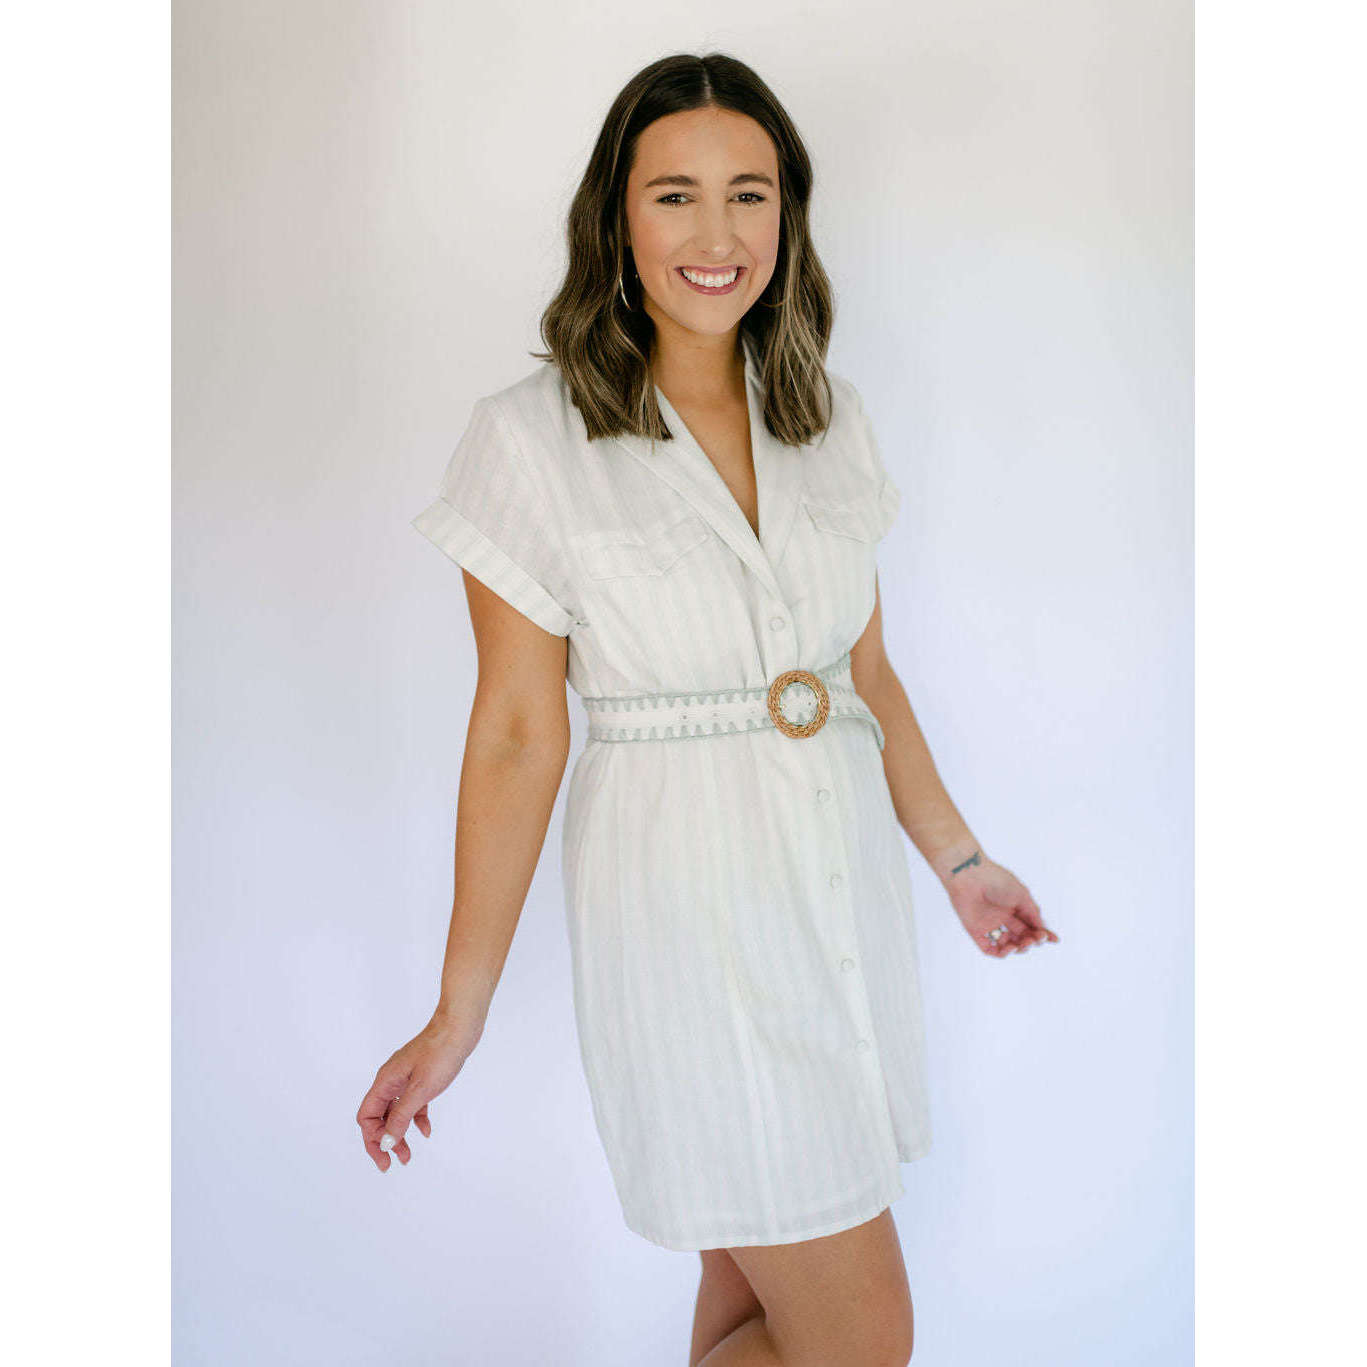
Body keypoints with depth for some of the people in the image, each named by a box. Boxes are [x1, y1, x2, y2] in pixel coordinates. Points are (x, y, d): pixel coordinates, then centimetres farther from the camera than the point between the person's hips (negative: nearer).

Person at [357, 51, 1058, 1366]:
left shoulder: (830, 417, 6)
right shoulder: (533, 437, -9)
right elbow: (517, 731, -9)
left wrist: (957, 859, 18)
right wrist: (459, 1012, -7)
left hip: (845, 881, 5)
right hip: (688, 901, -5)